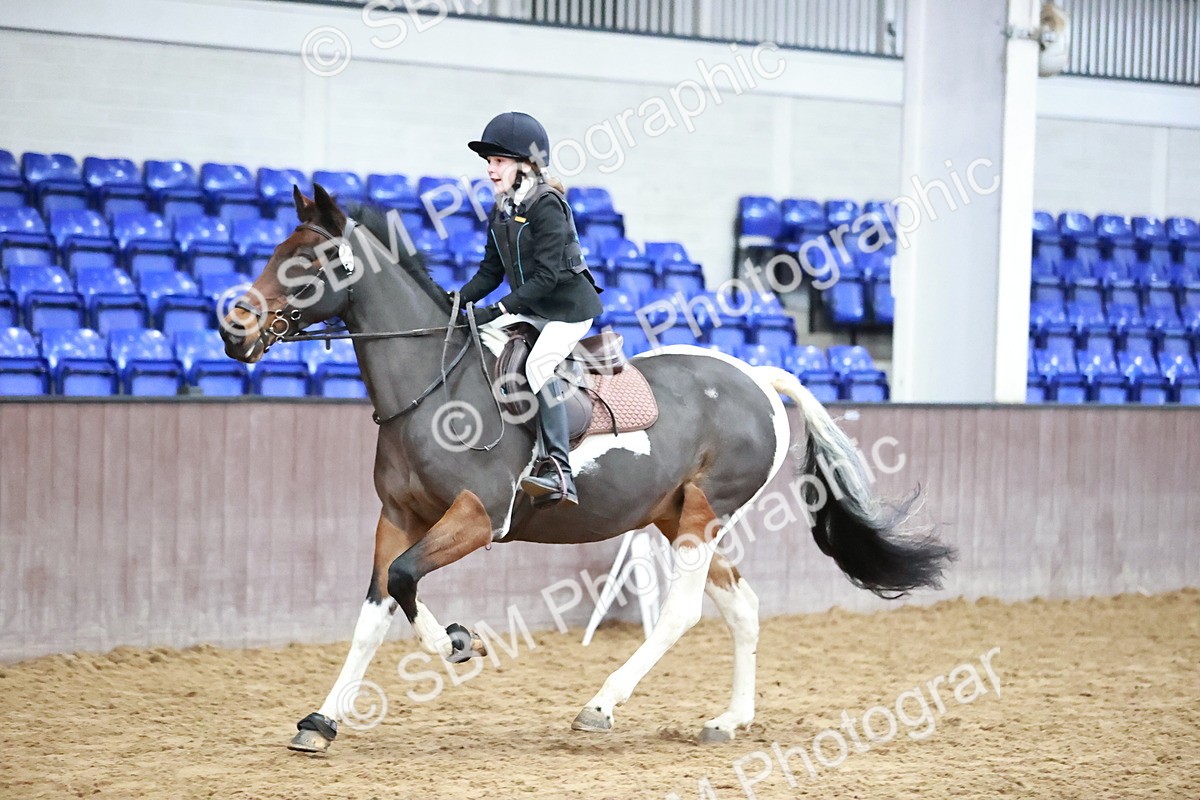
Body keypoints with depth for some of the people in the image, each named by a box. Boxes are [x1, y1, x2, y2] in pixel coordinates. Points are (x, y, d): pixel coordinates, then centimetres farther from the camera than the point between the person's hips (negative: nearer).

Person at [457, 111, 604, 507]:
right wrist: (458, 299, -7)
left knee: (539, 365, -27)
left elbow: (545, 276, -24)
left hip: (569, 305, -9)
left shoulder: (547, 206, -19)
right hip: (530, 308, 9)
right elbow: (491, 271, 9)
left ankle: (558, 471, -27)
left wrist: (499, 309, -29)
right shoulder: (501, 211, 7)